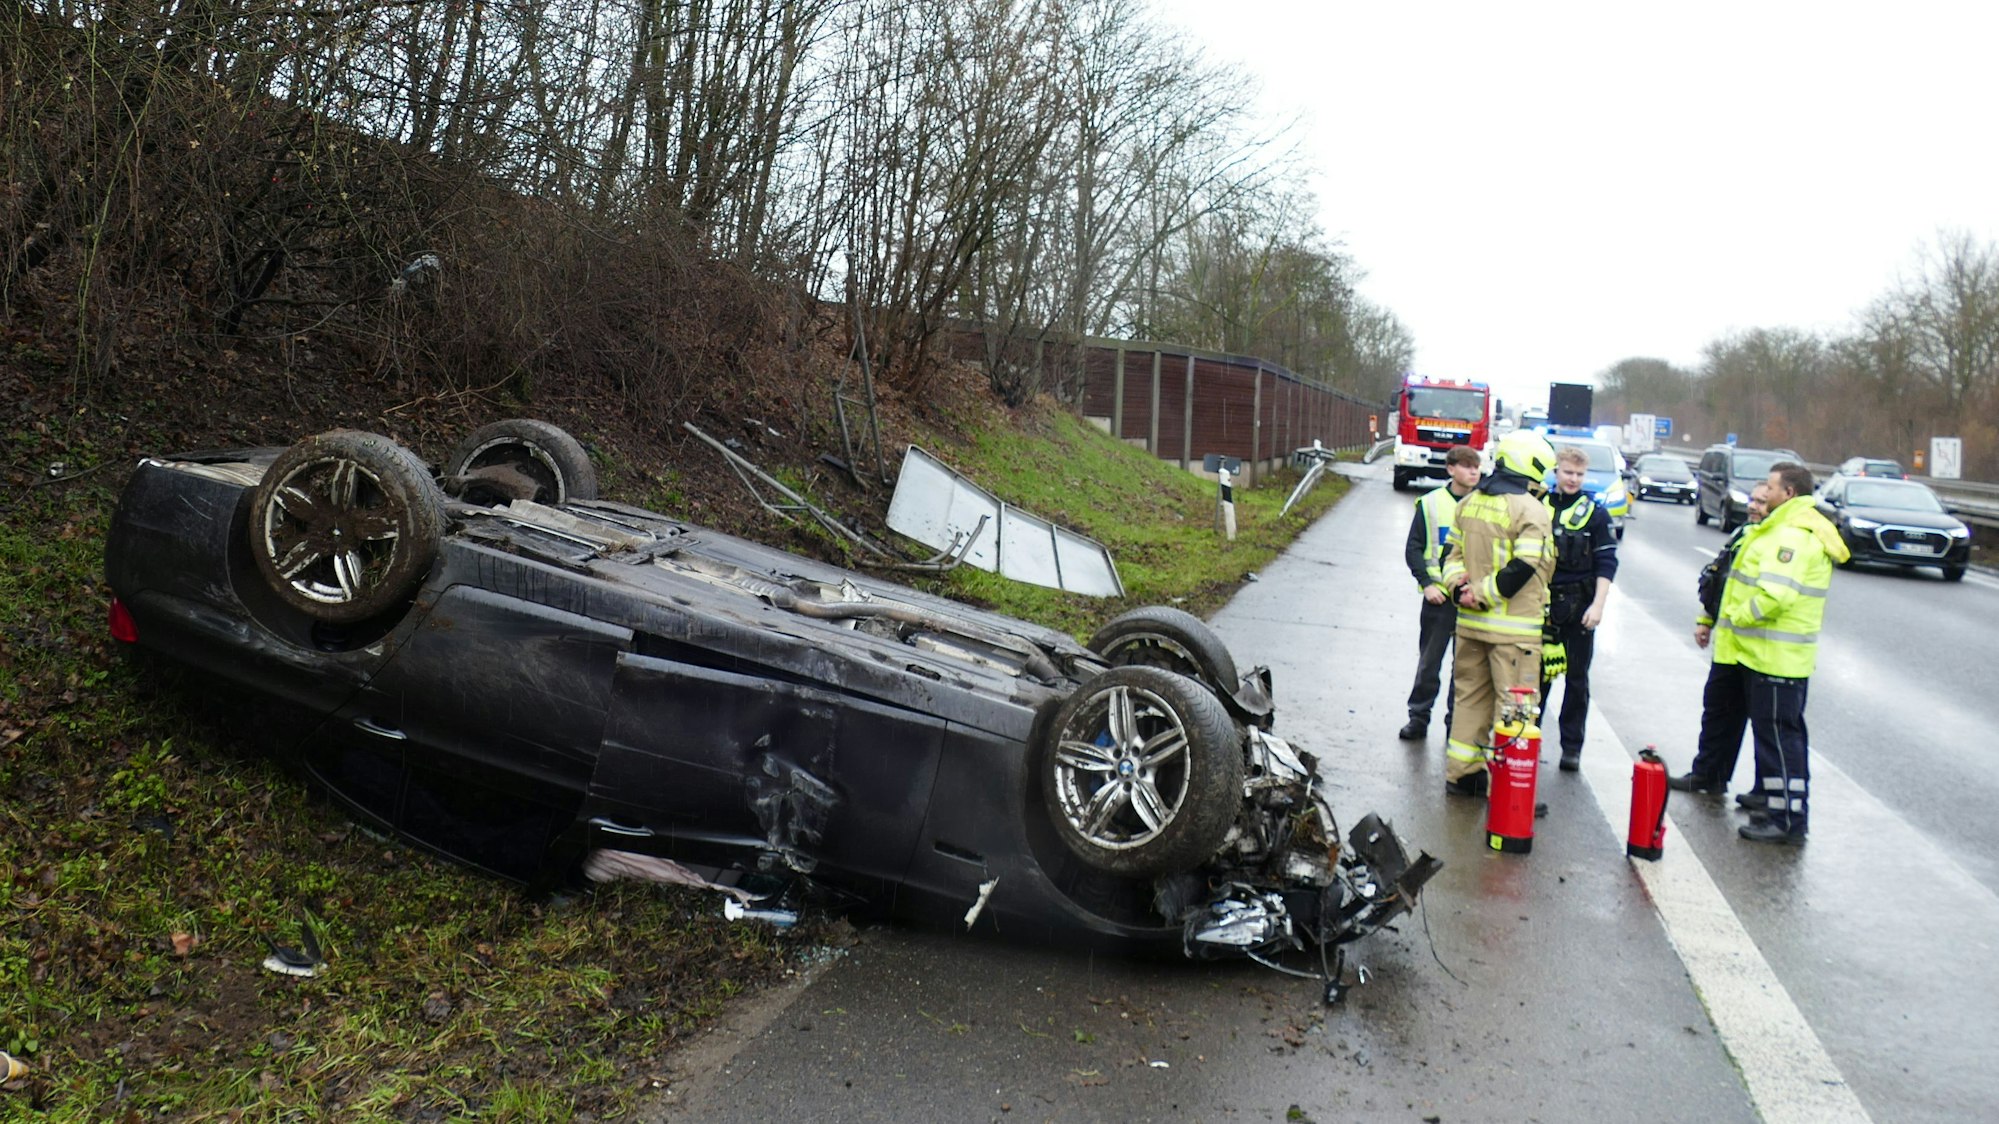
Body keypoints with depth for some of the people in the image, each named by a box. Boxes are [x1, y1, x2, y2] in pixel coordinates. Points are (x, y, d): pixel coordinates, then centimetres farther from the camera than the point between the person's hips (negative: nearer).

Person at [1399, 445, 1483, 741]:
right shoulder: (1431, 503, 1)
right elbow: (1413, 548, 4)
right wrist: (1427, 583, -7)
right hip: (1439, 595, -1)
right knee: (1428, 662, 5)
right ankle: (1418, 717, 16)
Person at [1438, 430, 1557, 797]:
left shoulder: (1469, 502, 10)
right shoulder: (1531, 510, -13)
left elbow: (1453, 552, 11)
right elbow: (1523, 569, -20)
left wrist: (1459, 586, -2)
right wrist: (1483, 595, -12)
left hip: (1470, 622, 7)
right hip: (1513, 627, -7)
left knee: (1470, 695, 17)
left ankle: (1461, 772, 23)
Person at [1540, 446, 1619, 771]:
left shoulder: (1595, 514, -1)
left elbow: (1606, 564, -3)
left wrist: (1597, 605, -12)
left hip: (1579, 608, -1)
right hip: (1542, 602, 2)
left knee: (1577, 679, 5)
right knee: (1537, 674, 7)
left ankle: (1572, 746, 11)